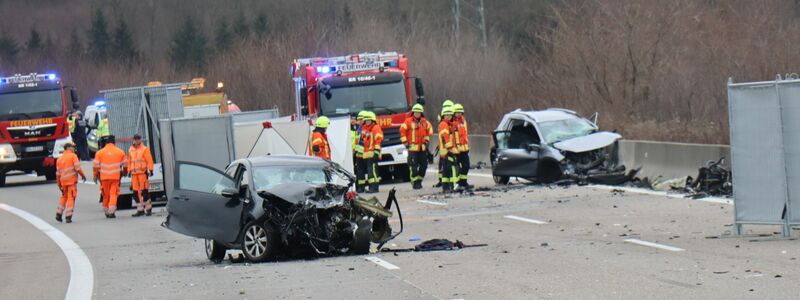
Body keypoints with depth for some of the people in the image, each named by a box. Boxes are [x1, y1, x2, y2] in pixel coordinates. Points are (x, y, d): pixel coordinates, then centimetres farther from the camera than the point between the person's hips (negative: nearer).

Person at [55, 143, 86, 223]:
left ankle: (58, 214, 17)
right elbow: (77, 168, -13)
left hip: (63, 181, 5)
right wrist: (83, 175, 2)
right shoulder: (73, 156, -4)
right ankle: (68, 217, -5)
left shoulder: (60, 159, 13)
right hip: (72, 180, -5)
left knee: (64, 197, 22)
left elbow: (58, 173, 13)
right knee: (71, 198, -1)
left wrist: (59, 184, 18)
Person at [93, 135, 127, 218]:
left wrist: (96, 175, 14)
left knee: (106, 195, 12)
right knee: (113, 194, -1)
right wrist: (124, 172, 30)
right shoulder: (120, 152, 4)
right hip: (115, 177, -1)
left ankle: (106, 211, 19)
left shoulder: (100, 152, 3)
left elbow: (96, 165, 2)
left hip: (104, 177, 1)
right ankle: (111, 211, -14)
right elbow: (125, 164, 12)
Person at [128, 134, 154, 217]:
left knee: (144, 191, -6)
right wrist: (129, 171, 16)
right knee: (136, 192, 4)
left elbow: (149, 160, -4)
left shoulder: (144, 149, -1)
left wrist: (150, 170, -10)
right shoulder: (131, 150, 14)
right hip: (134, 174, 5)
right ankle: (140, 210, 11)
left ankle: (148, 208, 3)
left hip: (143, 173, -5)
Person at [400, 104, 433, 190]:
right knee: (413, 166, -7)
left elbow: (429, 129, 25)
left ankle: (419, 180, 20)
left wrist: (426, 140, 18)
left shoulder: (425, 122, 9)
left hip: (422, 148, 5)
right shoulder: (408, 121, -4)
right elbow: (402, 131, -3)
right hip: (413, 147, -5)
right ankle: (415, 182, -2)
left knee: (424, 165, 7)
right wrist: (405, 143, -6)